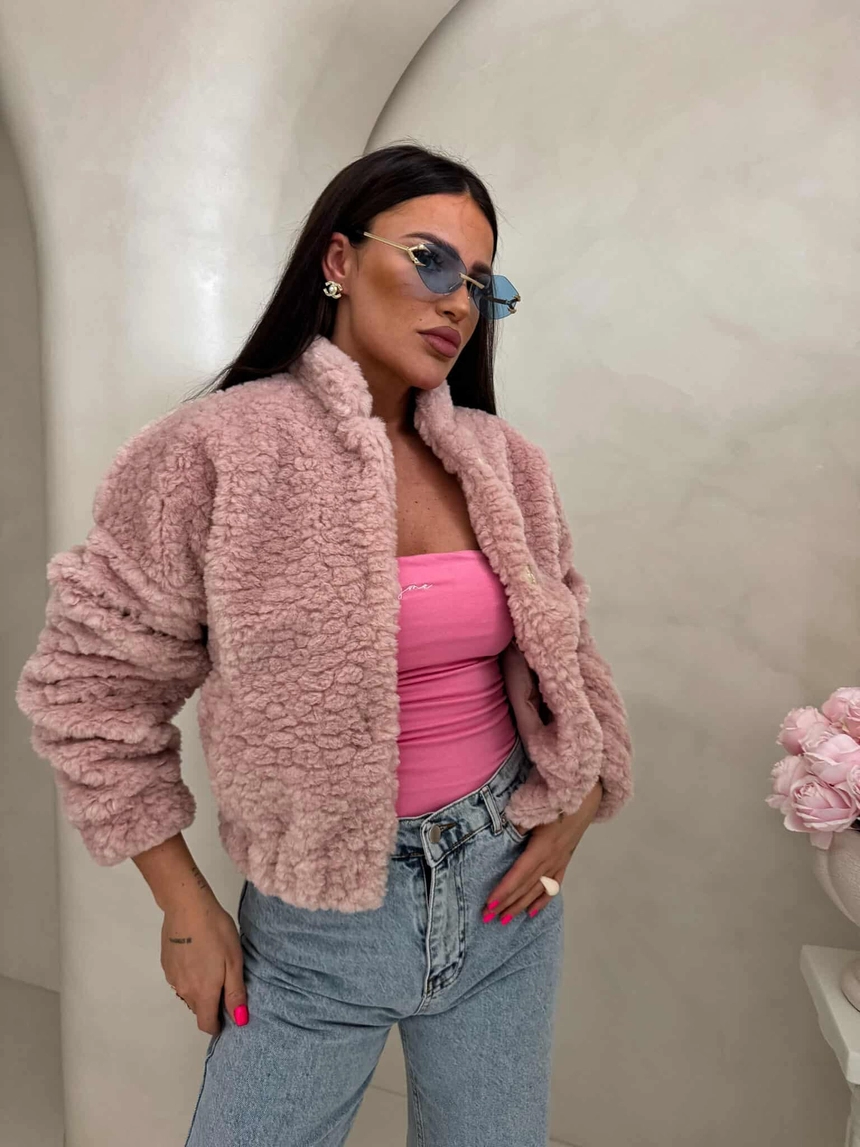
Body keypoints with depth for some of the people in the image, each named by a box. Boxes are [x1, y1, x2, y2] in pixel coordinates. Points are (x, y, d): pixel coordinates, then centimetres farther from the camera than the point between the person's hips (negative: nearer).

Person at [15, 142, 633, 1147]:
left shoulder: (506, 464, -1)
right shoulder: (211, 455, -14)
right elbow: (92, 688, -8)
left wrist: (579, 801, 0)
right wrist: (184, 904, -4)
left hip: (504, 878, 4)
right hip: (319, 911, -3)